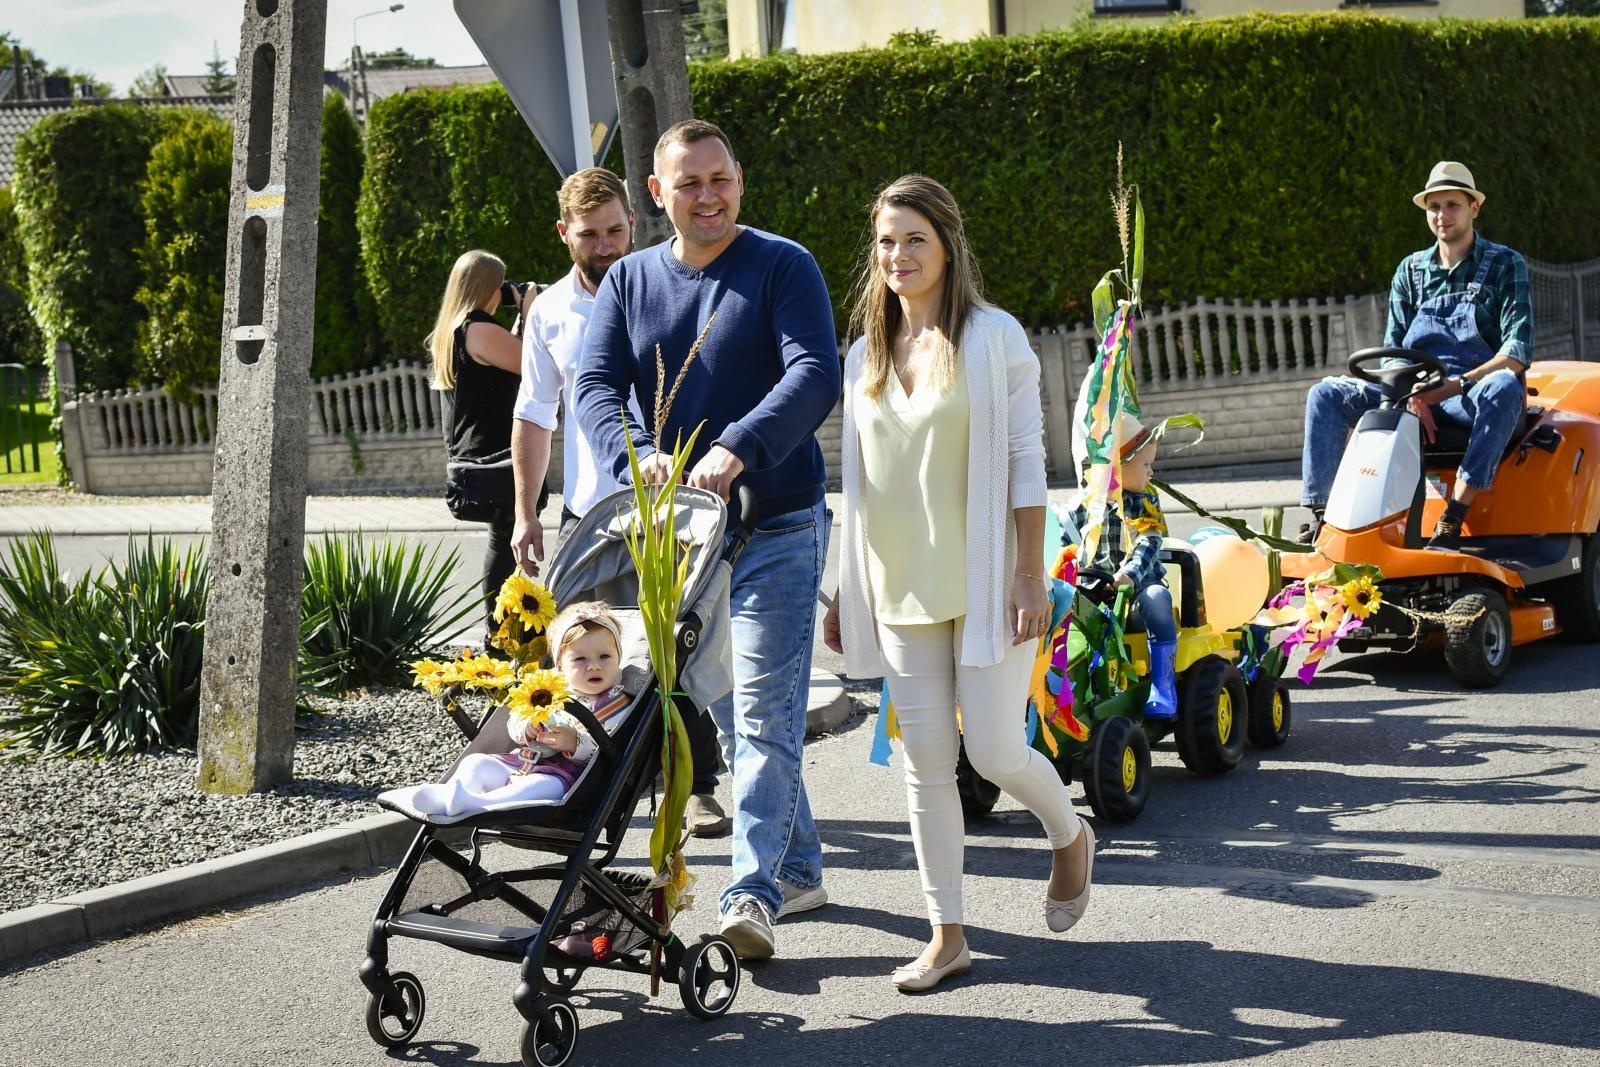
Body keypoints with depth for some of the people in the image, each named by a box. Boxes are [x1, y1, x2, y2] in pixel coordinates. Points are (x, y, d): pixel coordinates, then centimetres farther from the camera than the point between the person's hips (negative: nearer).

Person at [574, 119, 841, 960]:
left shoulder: (782, 267, -6)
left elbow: (815, 375, -19)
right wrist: (636, 453, -25)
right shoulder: (629, 282, 9)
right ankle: (799, 866, 27)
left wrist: (737, 449, -35)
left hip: (776, 524, -6)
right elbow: (596, 385, -3)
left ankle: (754, 892, -17)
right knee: (725, 715, 13)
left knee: (762, 709, -13)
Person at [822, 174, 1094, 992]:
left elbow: (1025, 463, -7)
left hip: (983, 581, -5)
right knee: (926, 760, 4)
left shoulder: (993, 336, -5)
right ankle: (947, 936, 12)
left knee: (993, 750, -6)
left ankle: (1070, 839, 27)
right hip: (901, 588, 5)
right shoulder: (865, 355, 10)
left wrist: (1030, 581, -12)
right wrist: (844, 592, 13)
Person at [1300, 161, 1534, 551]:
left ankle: (1453, 519, -44)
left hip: (1475, 398, -4)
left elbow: (1518, 352, -11)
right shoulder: (1411, 270, 13)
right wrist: (1410, 394, -14)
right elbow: (1392, 348, 8)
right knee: (1327, 394, -14)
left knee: (1505, 387, -39)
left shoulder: (1504, 265, 0)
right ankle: (1319, 517, -25)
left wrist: (1457, 384, -25)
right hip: (1415, 393, 4)